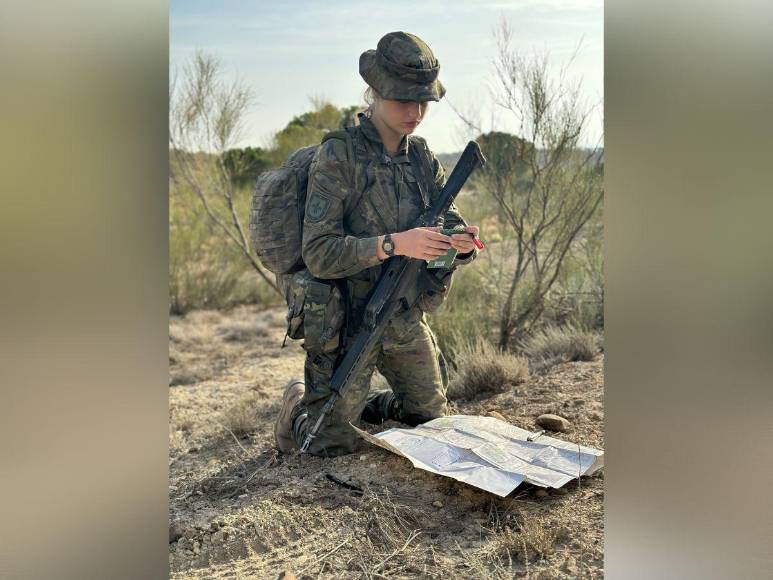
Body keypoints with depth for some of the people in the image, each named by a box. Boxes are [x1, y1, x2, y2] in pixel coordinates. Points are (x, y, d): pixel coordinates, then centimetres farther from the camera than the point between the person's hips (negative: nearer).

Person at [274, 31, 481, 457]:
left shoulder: (422, 157, 3)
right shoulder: (336, 157, -17)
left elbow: (448, 223, 4)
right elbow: (318, 254, -24)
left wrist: (462, 243, -20)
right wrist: (393, 244, -35)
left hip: (407, 321, 6)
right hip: (346, 322, -6)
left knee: (432, 423, 19)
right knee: (331, 445, -2)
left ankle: (362, 405, 43)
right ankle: (299, 401, 29)